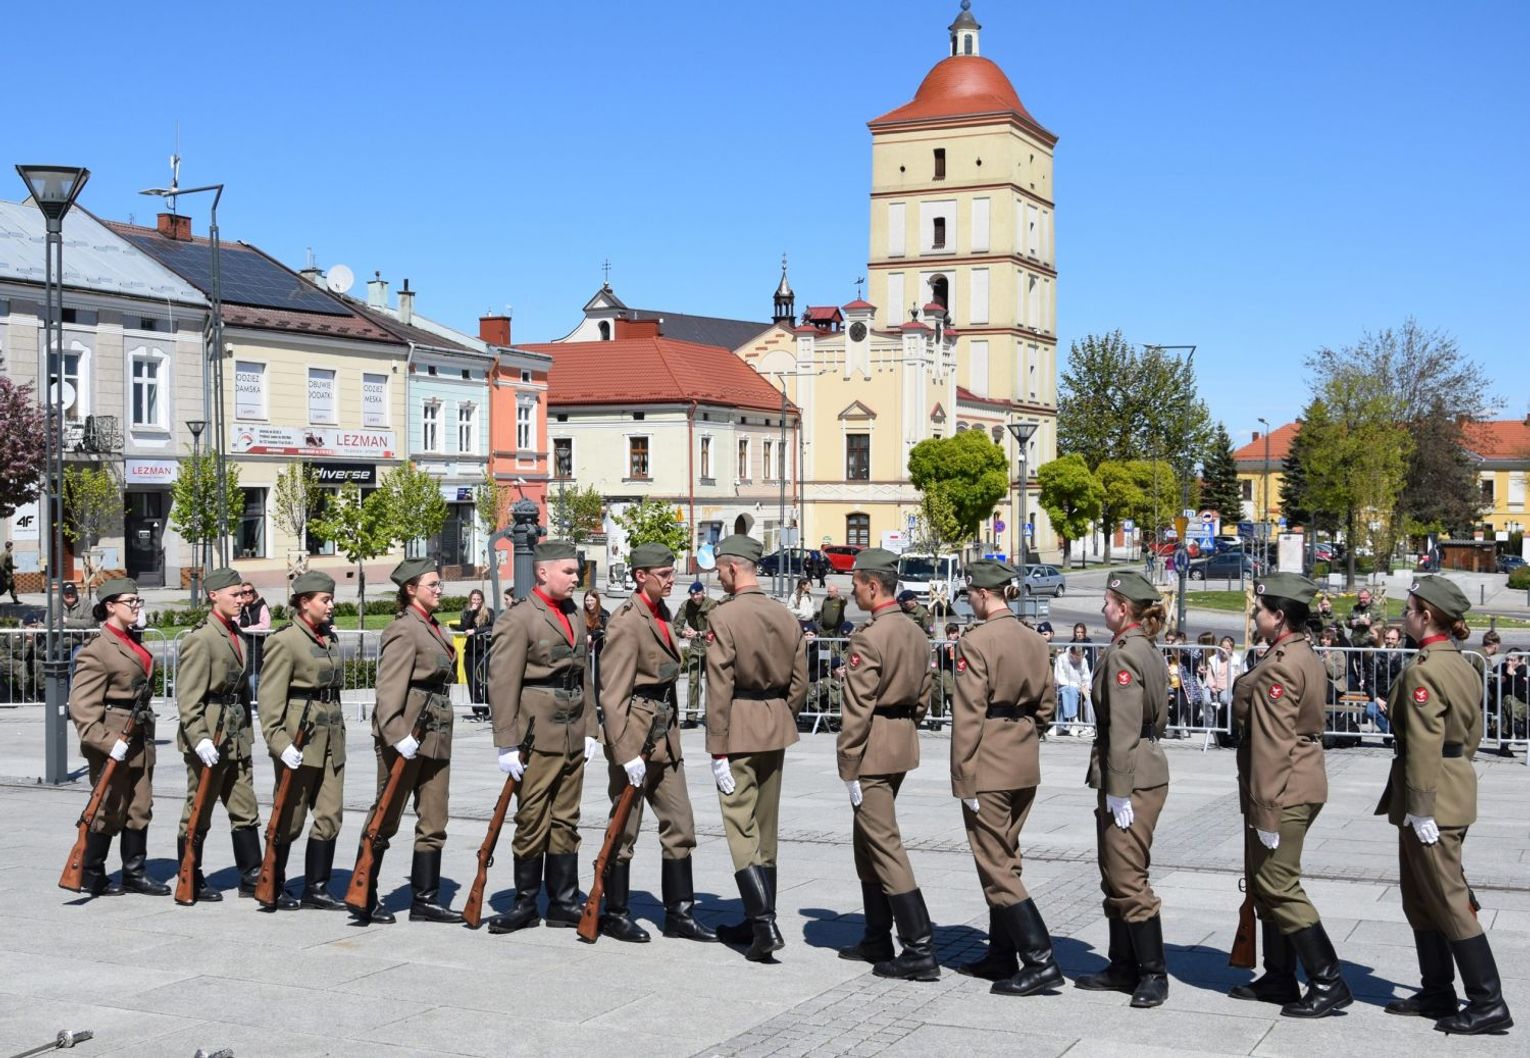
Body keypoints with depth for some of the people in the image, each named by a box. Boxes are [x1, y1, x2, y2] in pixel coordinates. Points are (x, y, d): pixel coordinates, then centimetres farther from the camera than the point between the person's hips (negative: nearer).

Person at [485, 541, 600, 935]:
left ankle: (564, 902, 17)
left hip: (572, 736, 7)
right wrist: (506, 744, -15)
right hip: (537, 735, -7)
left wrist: (590, 729, 14)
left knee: (566, 822, 10)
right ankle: (525, 904, 10)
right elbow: (503, 684, -12)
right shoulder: (518, 619, -8)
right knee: (533, 822, 0)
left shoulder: (574, 617, 15)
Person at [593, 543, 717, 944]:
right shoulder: (627, 622, -16)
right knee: (625, 830, 3)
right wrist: (626, 753, -22)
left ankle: (679, 912, 15)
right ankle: (615, 914, 15)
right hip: (637, 734, -8)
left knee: (680, 826, 8)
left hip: (665, 734, 8)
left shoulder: (661, 613, 11)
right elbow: (613, 695, -19)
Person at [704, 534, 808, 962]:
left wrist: (717, 751, -13)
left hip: (739, 730, -7)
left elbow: (719, 689, -16)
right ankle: (755, 920, 24)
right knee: (765, 828, 15)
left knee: (741, 828, -4)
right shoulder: (786, 617, 7)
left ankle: (765, 923, -14)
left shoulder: (724, 616, -14)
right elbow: (799, 683, 9)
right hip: (776, 728, 7)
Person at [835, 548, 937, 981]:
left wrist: (849, 766, -15)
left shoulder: (867, 638, -18)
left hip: (872, 751, -9)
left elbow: (857, 709, -20)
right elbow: (924, 694, 16)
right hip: (903, 746, 10)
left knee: (884, 846, -6)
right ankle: (877, 940, 27)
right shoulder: (916, 633, 9)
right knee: (867, 841, 19)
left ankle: (920, 951, -7)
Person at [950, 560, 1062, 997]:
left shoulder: (976, 642, -15)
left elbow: (968, 717, -17)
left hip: (989, 769, -8)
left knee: (995, 865, -3)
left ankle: (1040, 961, -8)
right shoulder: (1035, 641, 7)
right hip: (1026, 766, 8)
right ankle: (1001, 954, 24)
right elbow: (1047, 704, 12)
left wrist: (964, 779, -14)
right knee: (1005, 858, 17)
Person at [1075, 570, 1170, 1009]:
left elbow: (1122, 729, -21)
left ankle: (1153, 973, 0)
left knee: (1127, 878, -5)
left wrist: (1118, 790, -21)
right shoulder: (1149, 652, 14)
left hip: (1129, 778, -10)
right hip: (1149, 770, 10)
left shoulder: (1122, 654, -17)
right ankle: (1124, 966, 23)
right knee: (1116, 877, 16)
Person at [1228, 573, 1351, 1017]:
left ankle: (1328, 983, -1)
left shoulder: (1279, 666, -20)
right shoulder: (1306, 658, 12)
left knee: (1278, 886, -5)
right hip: (1303, 786, 11)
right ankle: (1279, 978, 25)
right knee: (1265, 883, 17)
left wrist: (1266, 812, -21)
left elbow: (1273, 745, -22)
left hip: (1283, 792, -11)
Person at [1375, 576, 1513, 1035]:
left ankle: (1488, 1003, -1)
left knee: (1447, 899, -4)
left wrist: (1419, 807, -21)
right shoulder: (1463, 666, 11)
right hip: (1458, 786, 10)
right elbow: (1472, 732, 17)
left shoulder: (1422, 669, -18)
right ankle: (1437, 992, 23)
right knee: (1420, 898, 17)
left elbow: (1424, 744, -22)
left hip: (1431, 795, -10)